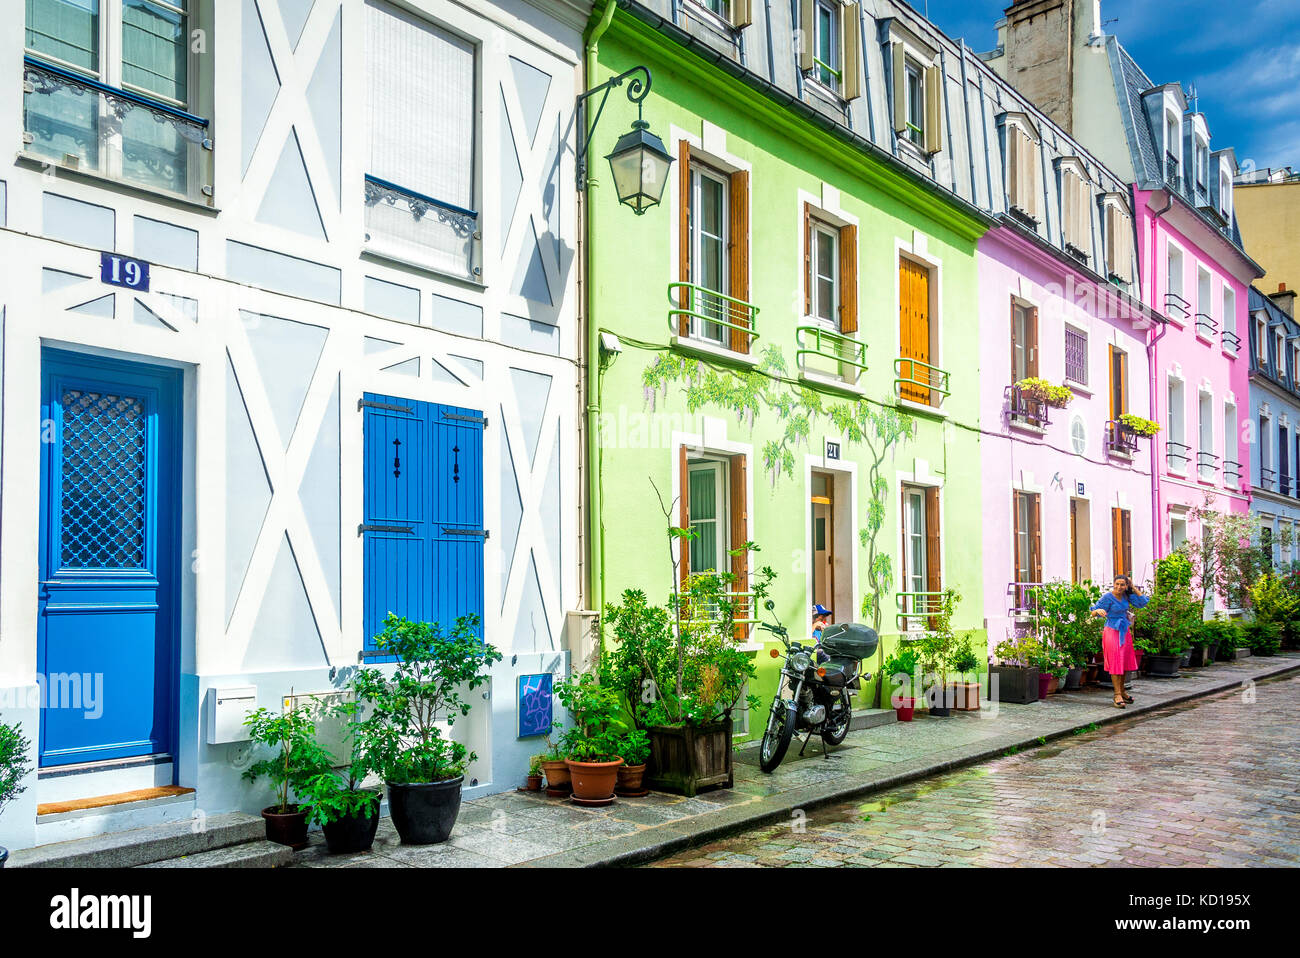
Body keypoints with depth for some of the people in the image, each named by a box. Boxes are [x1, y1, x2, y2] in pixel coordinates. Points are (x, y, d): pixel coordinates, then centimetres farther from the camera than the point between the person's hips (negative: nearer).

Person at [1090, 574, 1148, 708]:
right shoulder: (1108, 597, -14)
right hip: (1112, 631, -6)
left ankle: (1122, 691, 25)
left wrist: (1134, 588, 1)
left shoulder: (1126, 595, 3)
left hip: (1125, 632, 6)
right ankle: (1117, 695, -7)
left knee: (1125, 662, 12)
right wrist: (1099, 611, -37)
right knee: (1115, 662, -8)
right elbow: (1093, 612, -14)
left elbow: (1142, 603, 5)